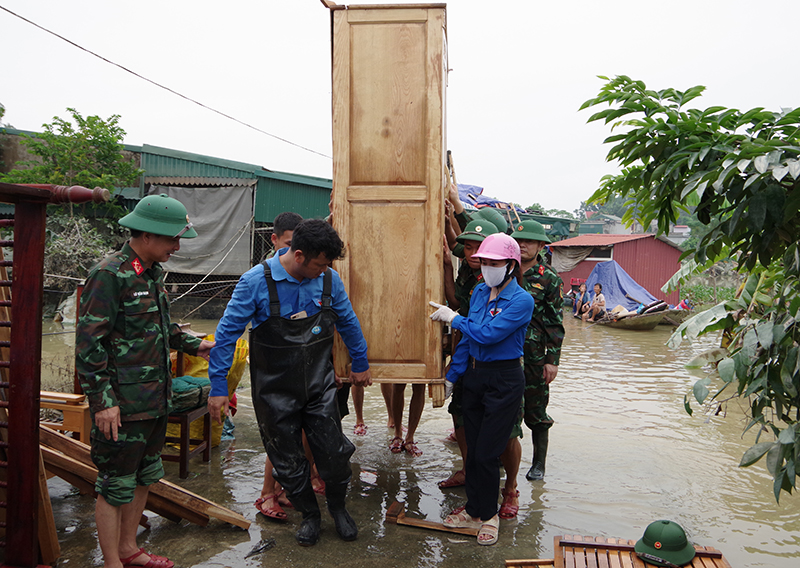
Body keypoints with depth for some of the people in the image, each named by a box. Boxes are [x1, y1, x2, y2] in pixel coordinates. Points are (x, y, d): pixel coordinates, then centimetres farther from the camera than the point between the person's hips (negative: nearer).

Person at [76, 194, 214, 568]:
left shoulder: (153, 272, 11)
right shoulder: (110, 275, -17)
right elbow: (89, 343, -19)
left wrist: (193, 345, 18)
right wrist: (102, 400, -20)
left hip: (156, 398, 9)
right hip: (123, 404, -9)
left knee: (143, 477, 19)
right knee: (116, 486, 4)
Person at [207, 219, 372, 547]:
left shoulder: (328, 279, -6)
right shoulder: (257, 281, -17)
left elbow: (348, 322, 10)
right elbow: (227, 333, -11)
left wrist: (360, 364, 19)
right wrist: (218, 387, -11)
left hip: (319, 385, 2)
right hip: (275, 390, -2)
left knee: (334, 452, 5)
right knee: (288, 460, 11)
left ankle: (338, 507, 34)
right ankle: (309, 513, 36)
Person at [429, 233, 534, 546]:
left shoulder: (522, 300, -16)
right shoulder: (479, 291, 5)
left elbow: (488, 334, -25)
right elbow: (467, 338, 10)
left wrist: (454, 318, -13)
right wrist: (451, 376, 9)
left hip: (504, 381, -6)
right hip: (474, 376, 6)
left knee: (487, 453, 1)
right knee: (472, 449, 14)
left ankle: (488, 514, 22)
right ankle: (474, 510, 30)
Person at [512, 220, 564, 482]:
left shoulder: (549, 278, -3)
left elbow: (555, 323, -3)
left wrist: (552, 360, -8)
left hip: (533, 355, -3)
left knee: (535, 411, 6)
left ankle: (539, 464, 21)